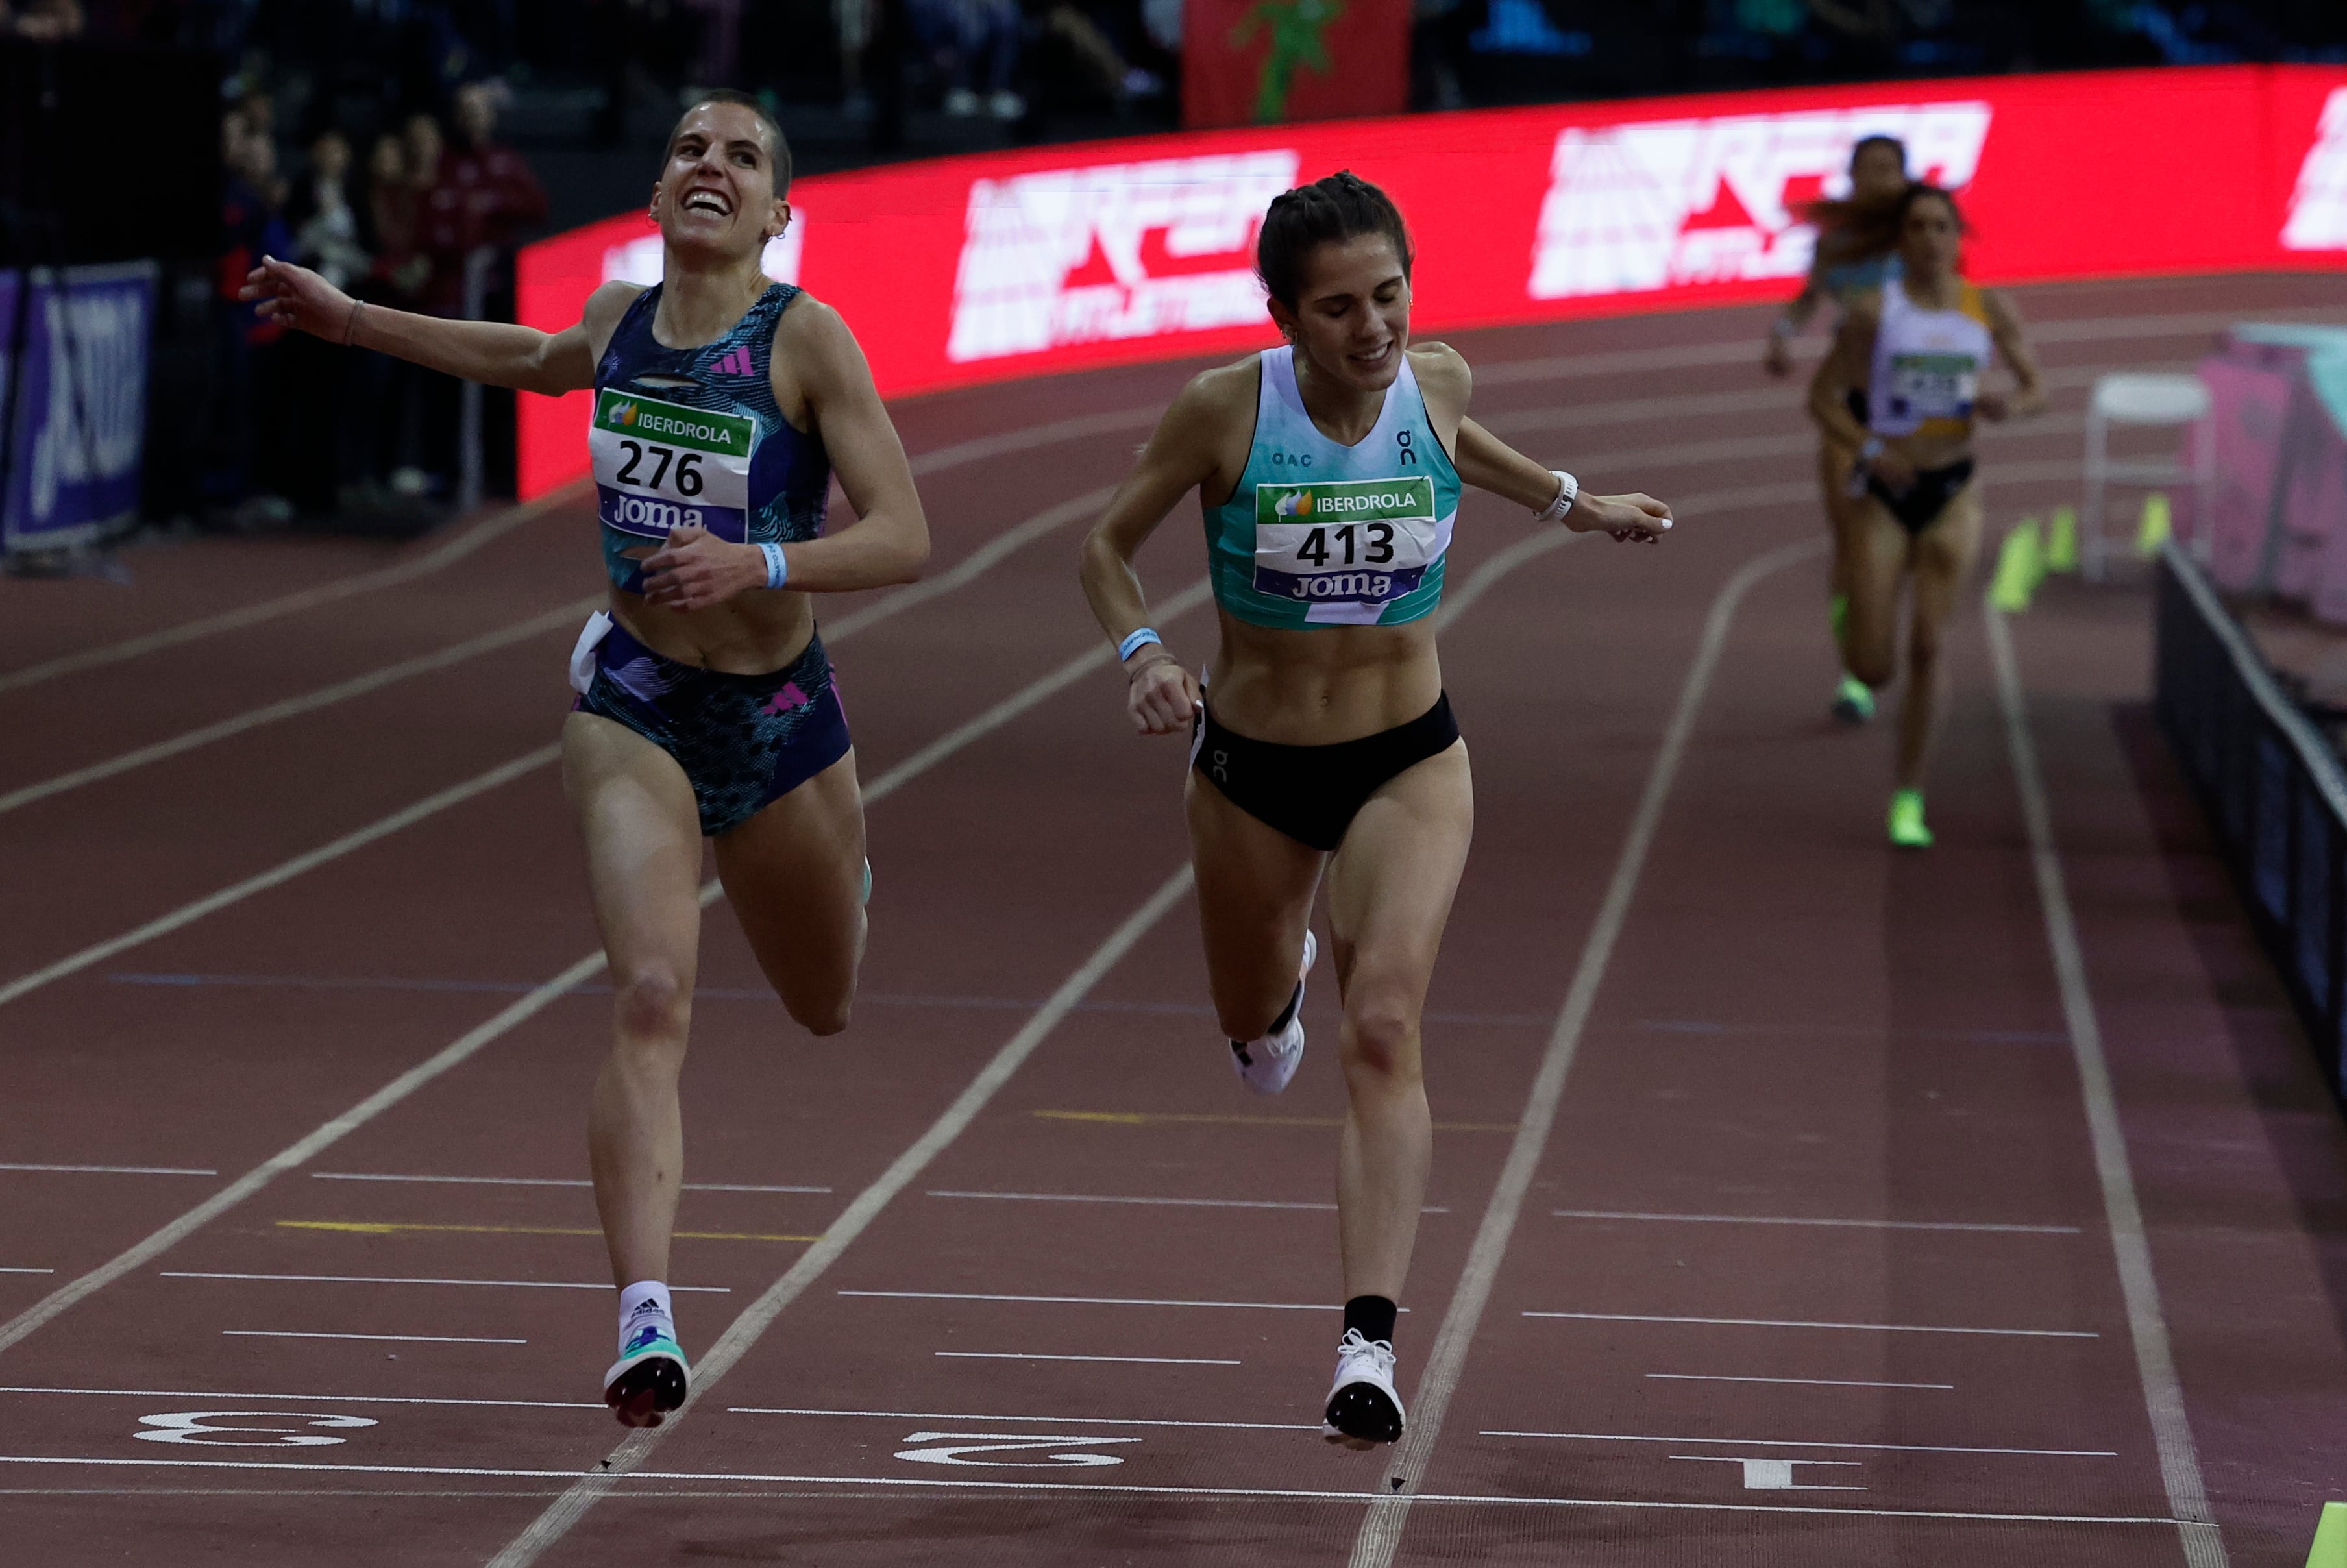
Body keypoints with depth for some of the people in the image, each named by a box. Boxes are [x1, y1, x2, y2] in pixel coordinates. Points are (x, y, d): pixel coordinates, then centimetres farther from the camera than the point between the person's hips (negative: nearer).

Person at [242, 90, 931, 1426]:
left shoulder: (807, 339, -15)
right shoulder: (620, 317, -2)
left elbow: (904, 538, -17)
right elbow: (539, 361, 24)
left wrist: (759, 566, -32)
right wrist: (352, 320, 23)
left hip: (781, 715, -1)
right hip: (636, 708, 1)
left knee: (828, 1009, 23)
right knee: (652, 994, -21)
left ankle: (843, 879, 62)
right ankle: (646, 1320, -31)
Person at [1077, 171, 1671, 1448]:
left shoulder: (1436, 383, -10)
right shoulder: (1225, 409, -18)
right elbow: (1108, 545, -6)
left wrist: (1569, 502, 22)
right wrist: (1140, 651, -23)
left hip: (1409, 765, 0)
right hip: (1251, 766, 1)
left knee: (1383, 1032, -20)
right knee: (1252, 1021, 24)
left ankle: (1370, 1342, -26)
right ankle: (1285, 975, 65)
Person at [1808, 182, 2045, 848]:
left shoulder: (1990, 310, 0)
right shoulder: (1875, 313, -7)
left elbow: (2036, 387, 8)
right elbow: (1823, 396, -2)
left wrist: (2009, 405, -15)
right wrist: (1869, 450, -18)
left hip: (1954, 492, 1)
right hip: (1887, 493, -1)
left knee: (1928, 647, -9)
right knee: (1874, 669, -4)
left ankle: (1908, 795, 6)